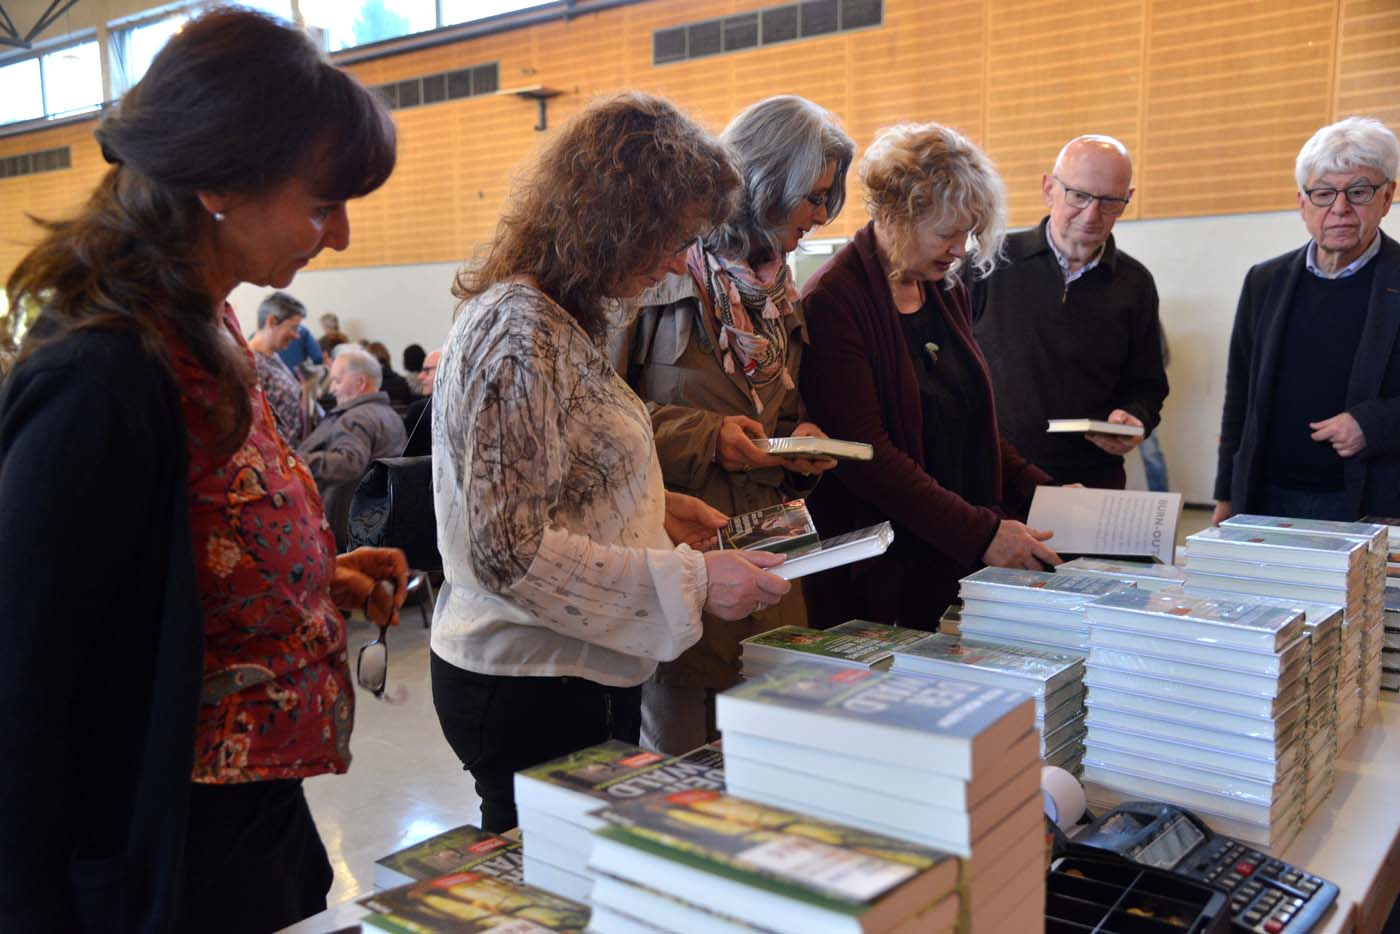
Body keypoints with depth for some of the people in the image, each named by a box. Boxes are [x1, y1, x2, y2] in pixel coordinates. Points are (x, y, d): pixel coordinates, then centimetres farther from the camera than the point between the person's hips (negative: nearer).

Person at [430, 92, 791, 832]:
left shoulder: (554, 318, 9)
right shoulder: (519, 332, -21)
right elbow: (511, 552, -25)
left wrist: (655, 507, 6)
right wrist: (692, 582, -22)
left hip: (579, 677, 9)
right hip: (536, 689, -9)